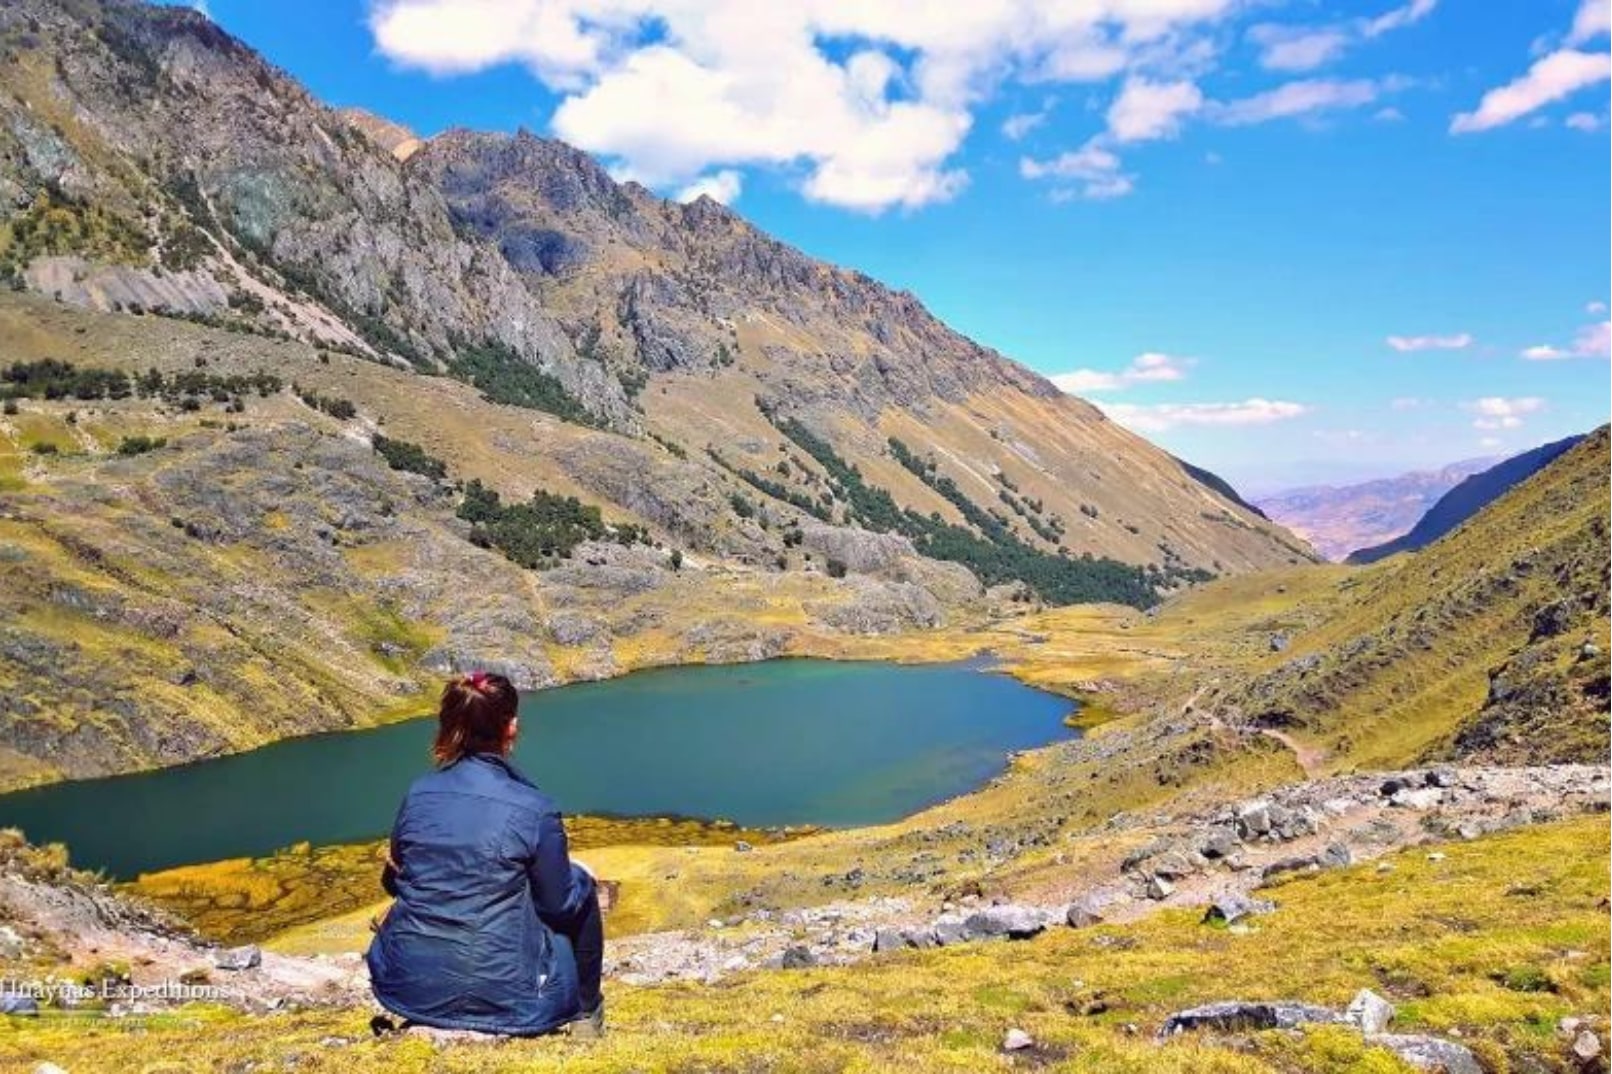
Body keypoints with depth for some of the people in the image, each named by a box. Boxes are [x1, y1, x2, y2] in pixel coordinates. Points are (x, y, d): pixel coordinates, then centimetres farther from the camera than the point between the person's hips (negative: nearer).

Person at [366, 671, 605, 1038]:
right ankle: (585, 1014, 32)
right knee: (580, 886, 20)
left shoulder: (418, 793, -2)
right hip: (503, 999, -4)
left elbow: (394, 880, 13)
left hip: (407, 989, 4)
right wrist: (575, 875, 18)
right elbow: (558, 905, -3)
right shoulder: (534, 809, -15)